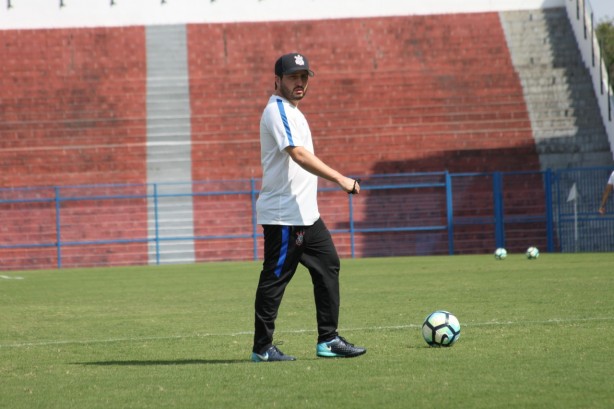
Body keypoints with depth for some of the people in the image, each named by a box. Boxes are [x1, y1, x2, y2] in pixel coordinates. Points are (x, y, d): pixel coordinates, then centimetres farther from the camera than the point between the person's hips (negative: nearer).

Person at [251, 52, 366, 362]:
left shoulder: (290, 111, 19)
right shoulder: (277, 110, -14)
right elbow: (299, 154, -26)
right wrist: (340, 179, -29)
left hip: (306, 213, 10)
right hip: (284, 215, -10)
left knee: (328, 267, 10)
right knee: (275, 278, -6)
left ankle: (328, 340, 14)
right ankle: (262, 348, 0)